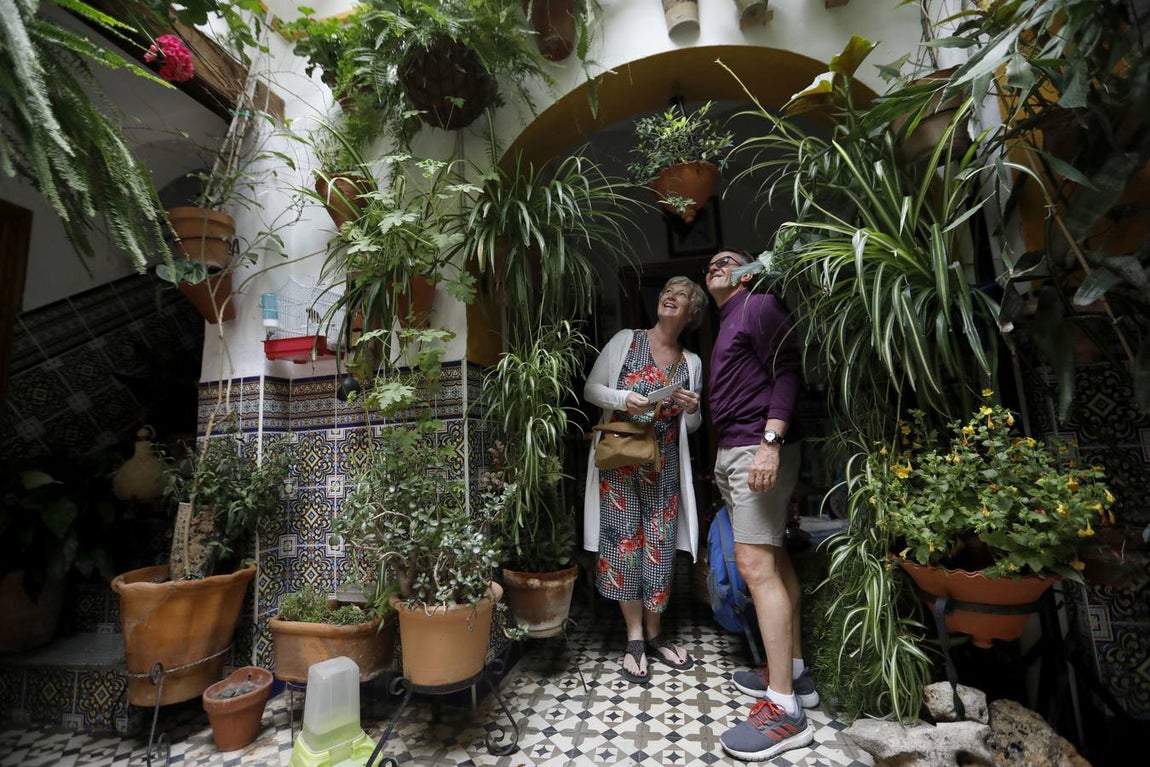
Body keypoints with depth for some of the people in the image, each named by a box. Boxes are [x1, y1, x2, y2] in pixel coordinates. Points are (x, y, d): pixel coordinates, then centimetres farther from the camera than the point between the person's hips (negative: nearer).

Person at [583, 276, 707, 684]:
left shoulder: (692, 361, 10)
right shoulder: (625, 341, 1)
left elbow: (690, 427, 15)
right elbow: (591, 389, 0)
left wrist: (692, 409, -8)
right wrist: (623, 398, -17)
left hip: (663, 465, 3)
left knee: (659, 546, 6)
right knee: (624, 541, 0)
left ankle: (653, 632, 25)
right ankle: (635, 637, 16)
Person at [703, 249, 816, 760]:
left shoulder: (759, 306, -2)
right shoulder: (725, 326, 24)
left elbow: (787, 372, -13)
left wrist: (770, 441, -23)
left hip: (758, 449, -10)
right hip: (732, 453, 10)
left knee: (755, 564, -13)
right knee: (774, 560, 12)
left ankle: (784, 708, -5)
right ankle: (793, 671, 24)